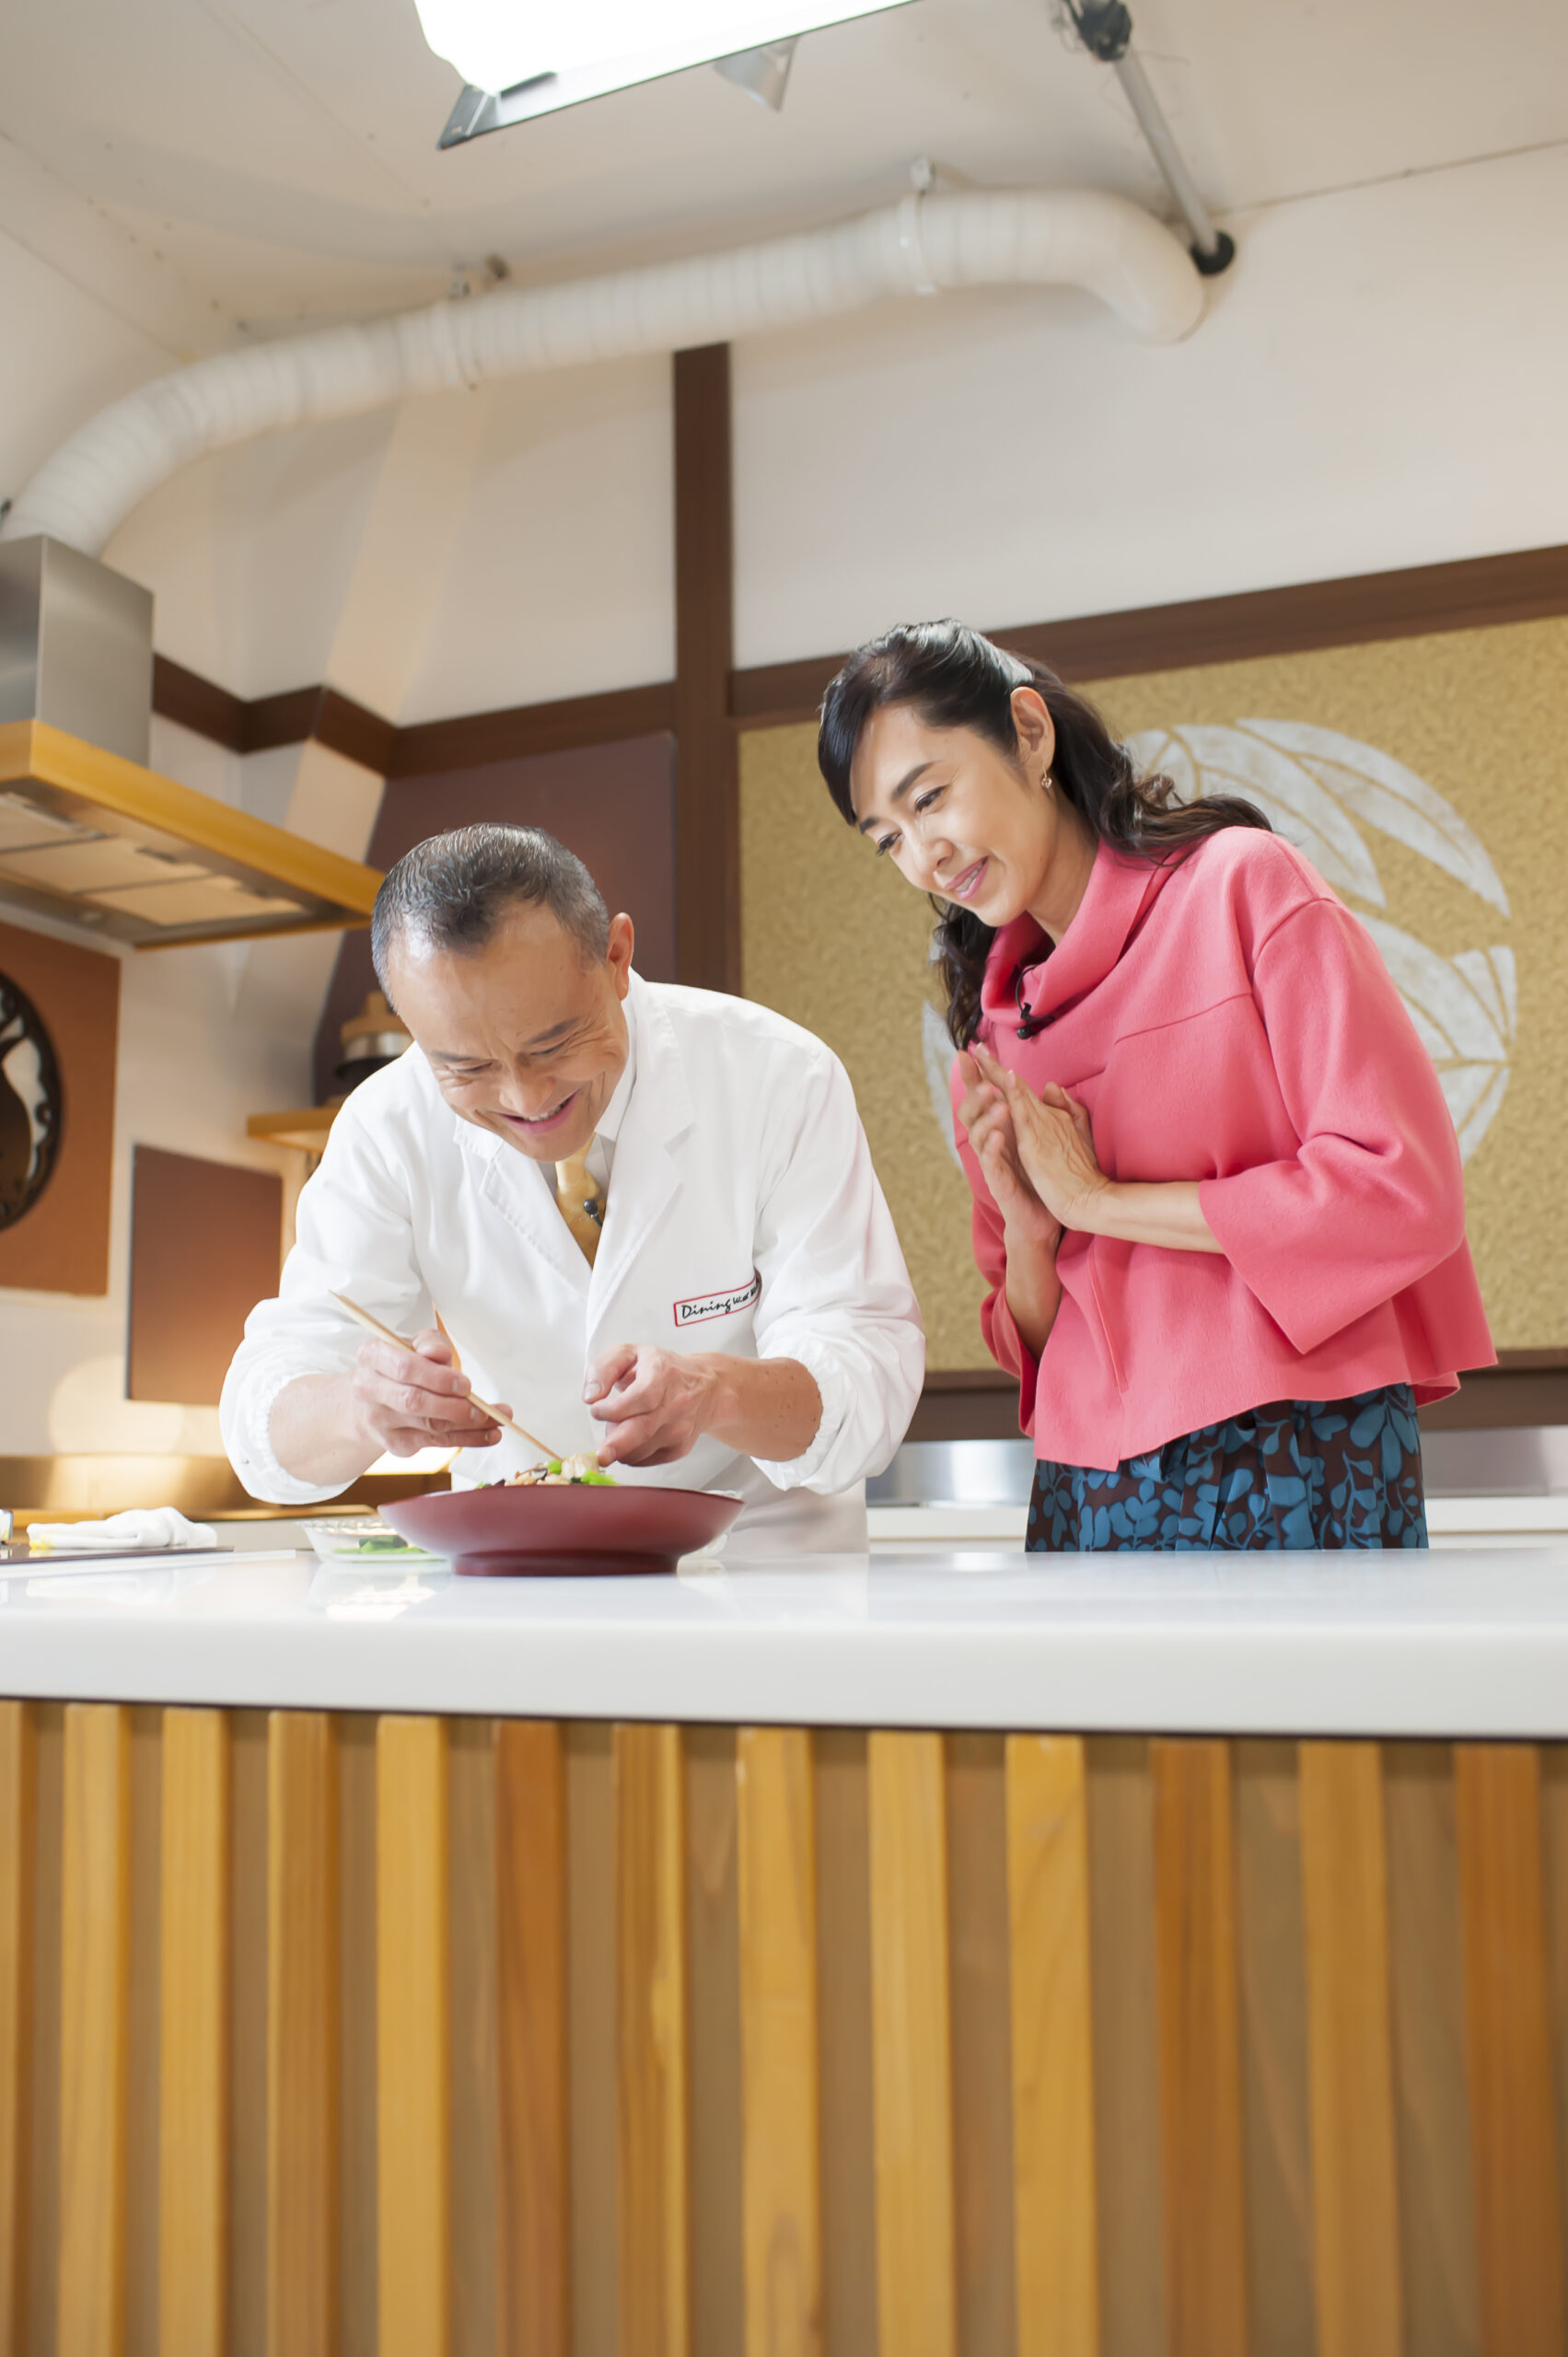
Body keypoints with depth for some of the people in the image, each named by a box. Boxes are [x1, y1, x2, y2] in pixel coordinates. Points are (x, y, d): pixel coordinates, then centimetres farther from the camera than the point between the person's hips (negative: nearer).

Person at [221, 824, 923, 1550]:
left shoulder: (781, 1078, -14)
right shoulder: (385, 1130, -9)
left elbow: (875, 1367, -16)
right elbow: (263, 1421, -11)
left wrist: (714, 1391, -35)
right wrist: (363, 1409, -32)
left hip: (765, 1549, -1)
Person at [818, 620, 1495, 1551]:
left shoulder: (1241, 883, -4)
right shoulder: (999, 1033, 11)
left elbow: (1407, 1191, -13)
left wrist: (1098, 1200, -9)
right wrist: (1027, 1238, -9)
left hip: (1303, 1469, -4)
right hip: (1087, 1496, 5)